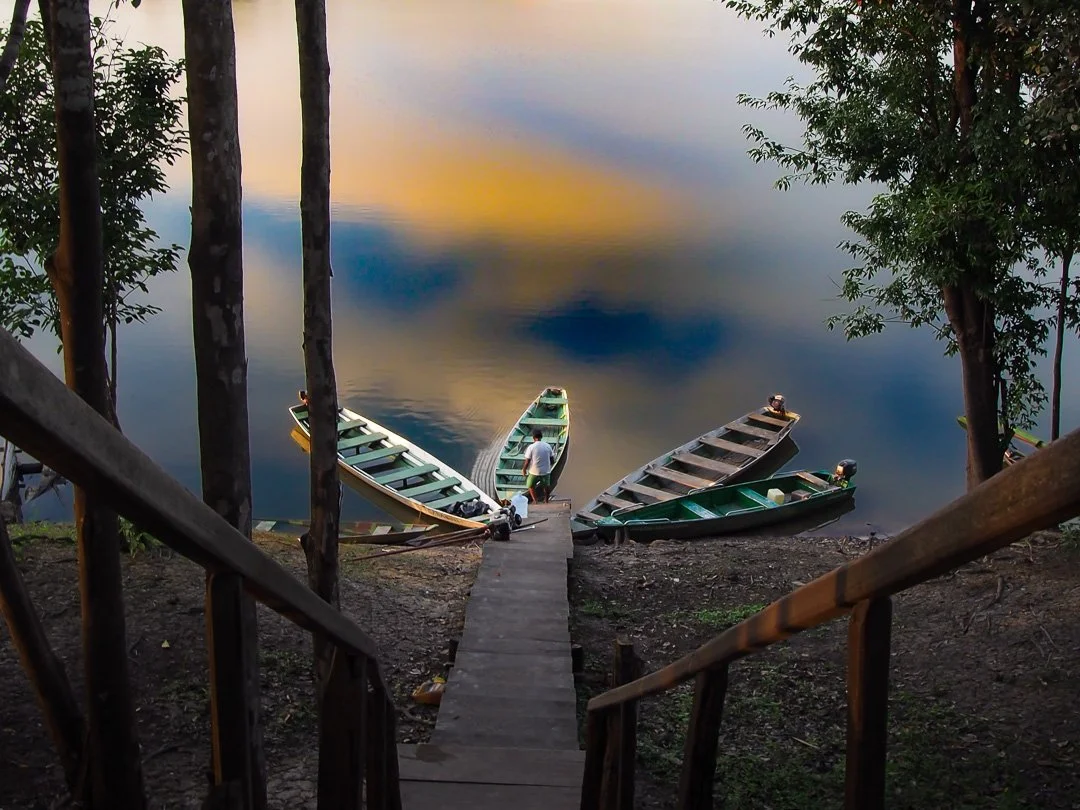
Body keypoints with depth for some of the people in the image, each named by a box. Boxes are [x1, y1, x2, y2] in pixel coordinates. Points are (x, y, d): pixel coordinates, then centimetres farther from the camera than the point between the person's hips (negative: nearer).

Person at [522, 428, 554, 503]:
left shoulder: (531, 447, -15)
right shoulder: (548, 446, -5)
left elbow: (527, 461, -13)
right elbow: (552, 459, 2)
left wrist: (524, 469, 3)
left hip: (534, 472, -3)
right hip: (546, 471, 3)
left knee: (530, 486, 20)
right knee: (546, 486, 25)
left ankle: (535, 501, 17)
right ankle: (546, 501, 36)